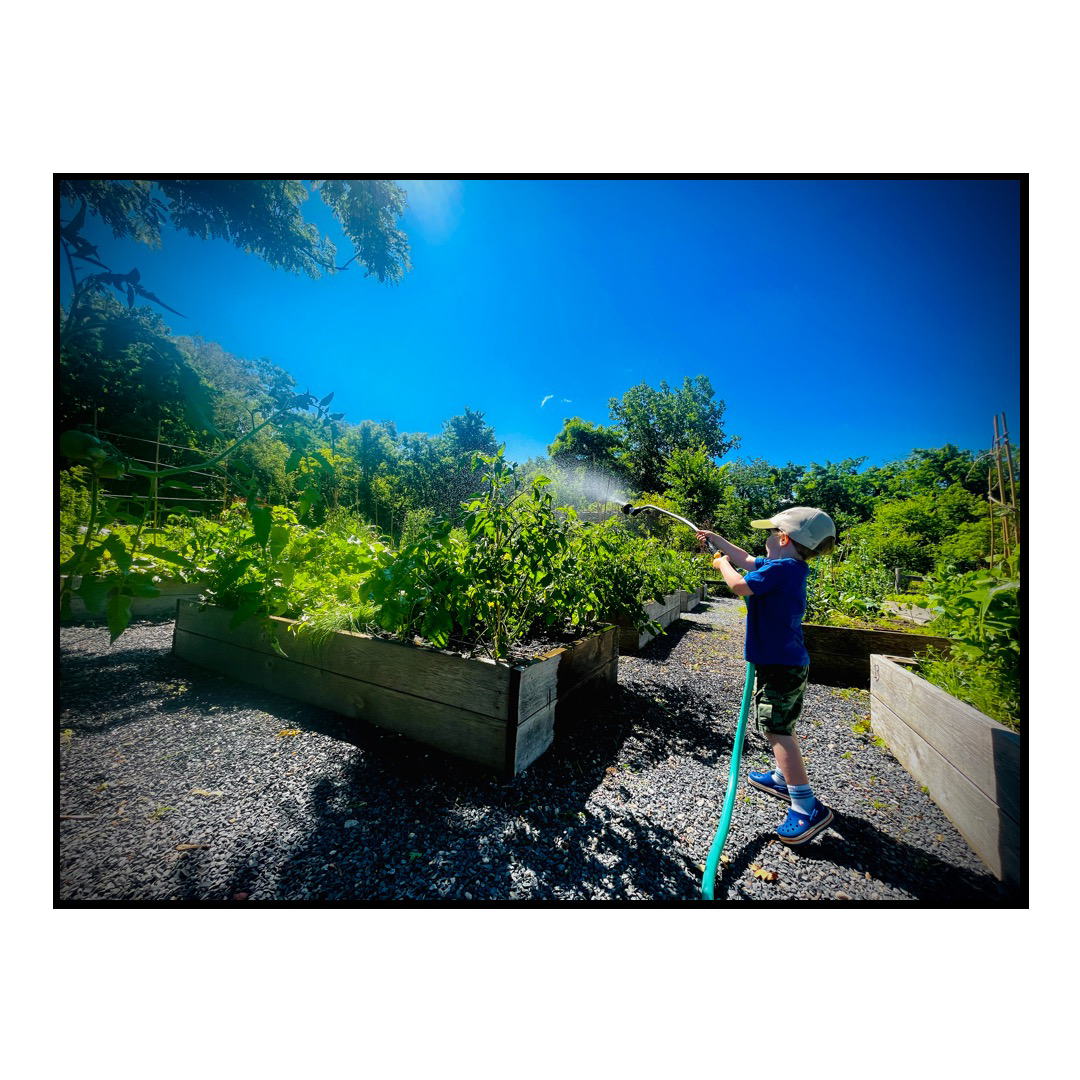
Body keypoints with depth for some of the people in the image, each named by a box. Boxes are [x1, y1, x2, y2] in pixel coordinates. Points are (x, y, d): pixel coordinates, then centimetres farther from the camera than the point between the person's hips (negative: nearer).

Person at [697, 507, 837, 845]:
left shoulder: (780, 569, -22)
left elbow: (740, 585, -26)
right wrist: (715, 539, 25)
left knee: (777, 730, -4)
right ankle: (784, 779, 39)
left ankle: (807, 807, 2)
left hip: (779, 666, -10)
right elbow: (746, 560, 20)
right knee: (780, 727, 23)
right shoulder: (789, 568, 9)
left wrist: (723, 564, -6)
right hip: (790, 662, 10)